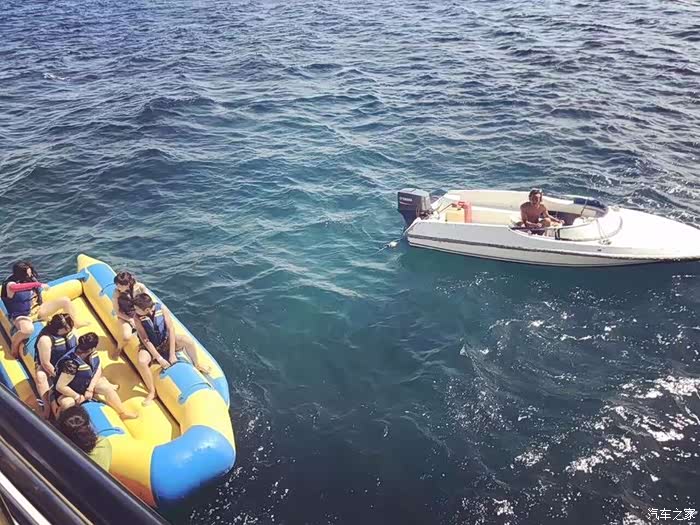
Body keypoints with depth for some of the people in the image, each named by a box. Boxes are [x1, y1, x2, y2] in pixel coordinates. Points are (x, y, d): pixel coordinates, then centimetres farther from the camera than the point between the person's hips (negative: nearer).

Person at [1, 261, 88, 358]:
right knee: (28, 329, -42)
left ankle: (76, 323, 17)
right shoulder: (10, 284, -21)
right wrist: (37, 284, -48)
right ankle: (14, 345, -11)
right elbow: (12, 288, -49)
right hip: (22, 316, -7)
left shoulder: (31, 278, -1)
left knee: (65, 301, -2)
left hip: (38, 309, 7)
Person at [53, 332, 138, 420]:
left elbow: (98, 370, -7)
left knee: (107, 388, -5)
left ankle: (123, 412, 11)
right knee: (67, 404, -36)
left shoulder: (93, 354, -17)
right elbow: (60, 386, -34)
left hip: (87, 383, 7)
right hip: (68, 392, -7)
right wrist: (77, 397, -24)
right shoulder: (71, 364, -39)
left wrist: (90, 389, -18)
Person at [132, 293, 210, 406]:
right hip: (150, 346, -1)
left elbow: (171, 330, -20)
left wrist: (172, 354, -22)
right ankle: (152, 392, -12)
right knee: (142, 361, -33)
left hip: (165, 340, 1)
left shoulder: (161, 309, -22)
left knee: (187, 340, -25)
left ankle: (196, 365, 4)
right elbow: (145, 340, -22)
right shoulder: (137, 318, -23)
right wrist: (159, 358, -26)